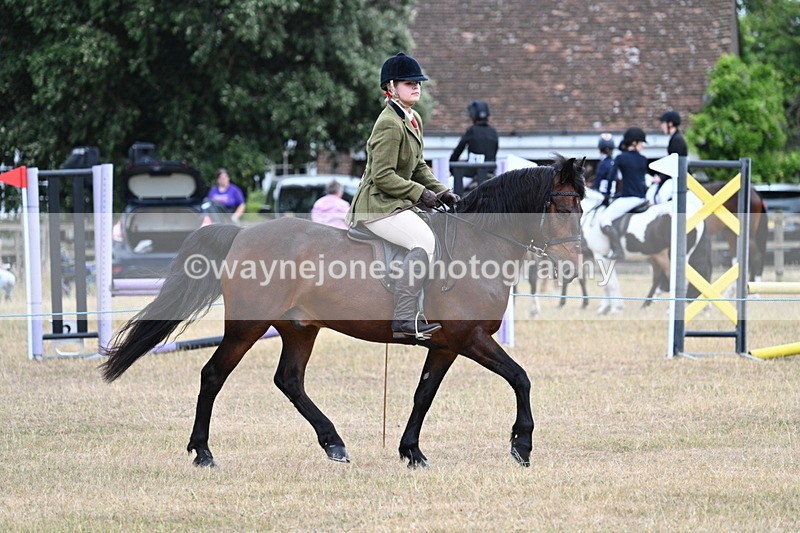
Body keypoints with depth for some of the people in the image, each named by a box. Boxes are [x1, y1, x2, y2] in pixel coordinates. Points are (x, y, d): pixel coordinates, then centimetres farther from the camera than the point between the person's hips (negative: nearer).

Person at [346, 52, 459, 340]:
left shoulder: (413, 119, 14)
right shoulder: (390, 125, -17)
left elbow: (418, 166, 22)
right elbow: (382, 175, -21)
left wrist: (442, 192, 9)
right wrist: (420, 193, -18)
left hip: (398, 204, 11)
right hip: (377, 205, -11)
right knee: (425, 241, -29)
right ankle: (403, 319, -33)